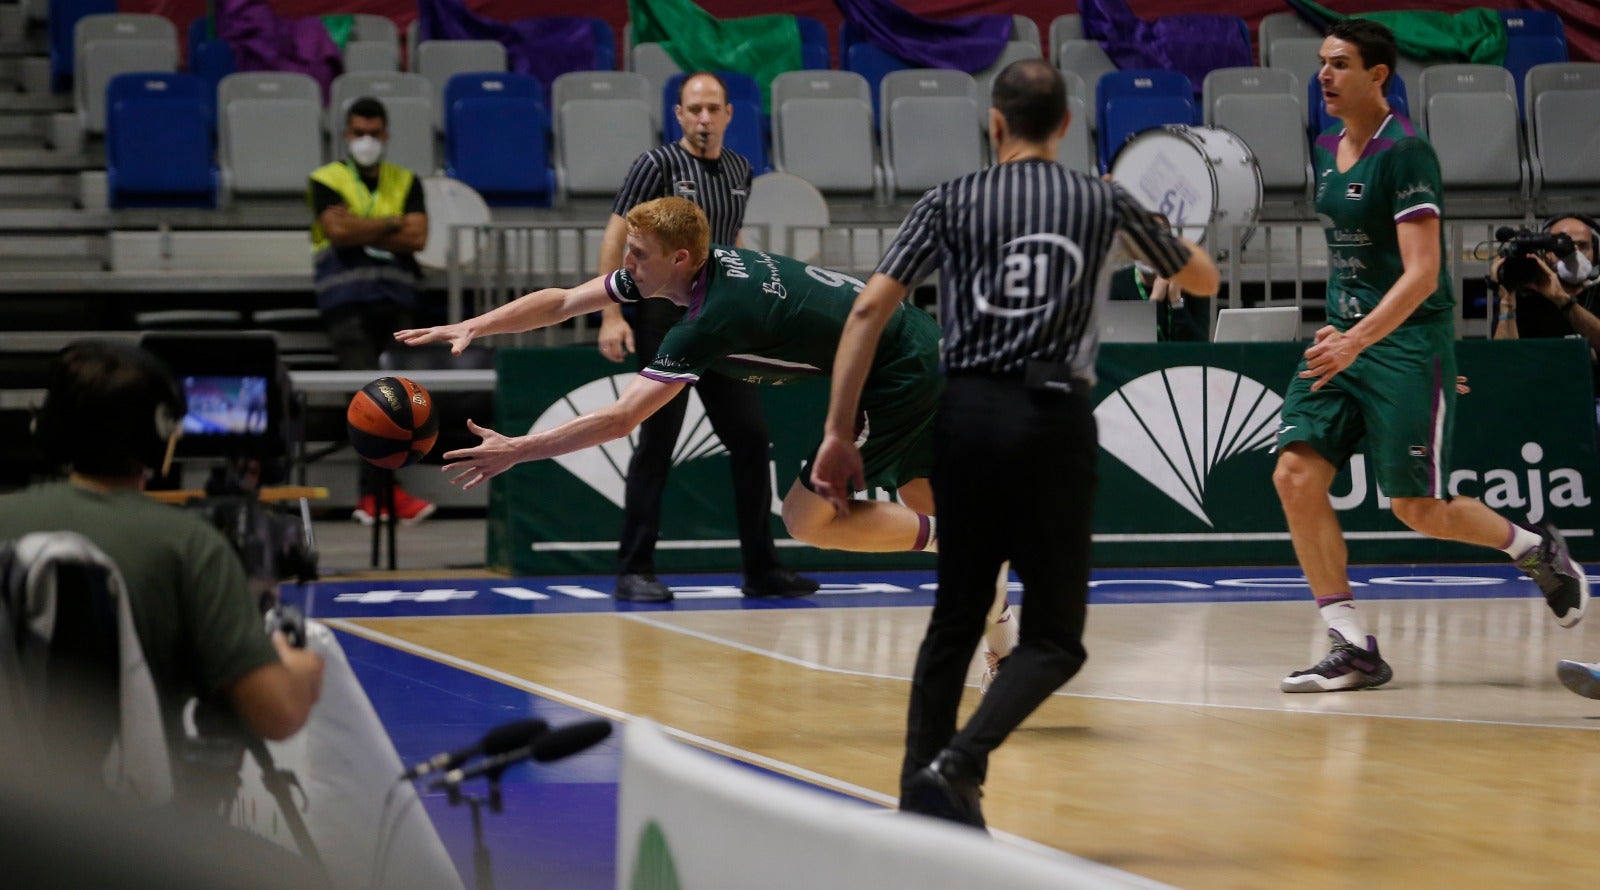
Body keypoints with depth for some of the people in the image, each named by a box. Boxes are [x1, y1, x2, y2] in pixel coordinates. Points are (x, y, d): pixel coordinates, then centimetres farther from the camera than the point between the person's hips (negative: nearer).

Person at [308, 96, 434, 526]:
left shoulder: (405, 182, 16)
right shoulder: (326, 181, 7)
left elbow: (417, 237, 1)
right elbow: (339, 229, -11)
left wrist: (362, 232, -5)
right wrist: (392, 223, -2)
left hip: (397, 297, 4)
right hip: (347, 299, -4)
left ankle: (372, 495, 1)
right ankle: (383, 490, -17)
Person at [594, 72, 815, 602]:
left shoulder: (739, 171, 11)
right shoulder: (658, 165, -7)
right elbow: (615, 238, -9)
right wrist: (611, 316, -16)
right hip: (664, 317, -6)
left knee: (750, 438, 4)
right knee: (657, 442, -4)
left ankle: (761, 569, 12)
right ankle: (634, 571, 2)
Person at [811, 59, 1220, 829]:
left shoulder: (951, 202, 7)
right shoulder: (1105, 204, 10)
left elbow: (870, 309, -2)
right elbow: (1204, 281, 25)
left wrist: (839, 433, -1)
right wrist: (1154, 247, 48)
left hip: (967, 416, 2)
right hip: (1054, 418, -2)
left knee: (955, 618, 16)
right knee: (1052, 638, 4)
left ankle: (919, 796, 12)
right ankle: (957, 765, -18)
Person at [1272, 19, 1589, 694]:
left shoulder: (1405, 151, -15)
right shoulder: (1326, 150, 10)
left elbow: (1422, 272, -21)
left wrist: (1358, 339, -31)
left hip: (1407, 342, -7)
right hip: (1345, 337, 7)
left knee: (1418, 510, -2)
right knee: (1296, 477, -10)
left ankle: (1537, 549, 27)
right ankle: (1353, 649, -5)